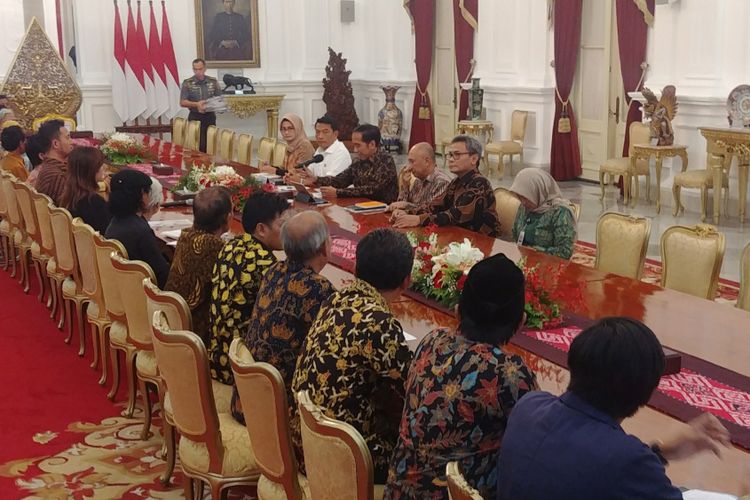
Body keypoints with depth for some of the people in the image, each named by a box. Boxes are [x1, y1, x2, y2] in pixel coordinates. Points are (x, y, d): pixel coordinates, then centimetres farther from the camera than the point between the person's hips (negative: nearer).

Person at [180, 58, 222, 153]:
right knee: (197, 145, -4)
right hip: (195, 117, -2)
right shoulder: (187, 83, -5)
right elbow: (182, 102, -8)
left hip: (210, 116, 2)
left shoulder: (213, 81, 2)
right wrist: (196, 104, -23)